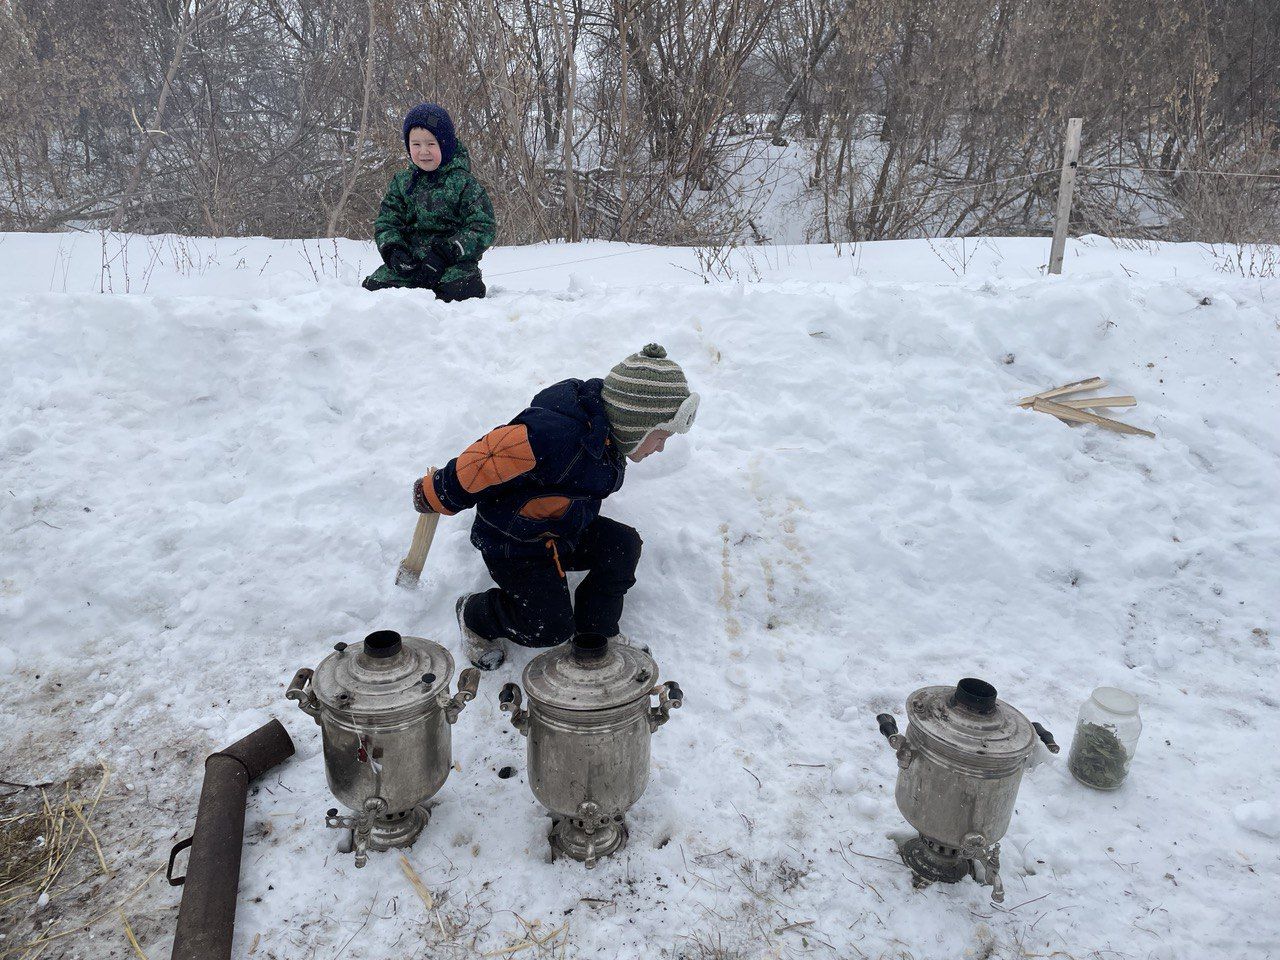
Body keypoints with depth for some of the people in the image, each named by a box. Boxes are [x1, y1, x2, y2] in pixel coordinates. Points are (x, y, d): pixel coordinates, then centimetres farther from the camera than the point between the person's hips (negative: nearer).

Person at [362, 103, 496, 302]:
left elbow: (482, 228, -8)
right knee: (374, 288, -19)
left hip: (453, 263, -3)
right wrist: (393, 250, -13)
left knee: (464, 291, -34)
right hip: (408, 262, 3)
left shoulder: (464, 183, -1)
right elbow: (385, 222, 11)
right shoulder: (401, 183, 13)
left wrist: (444, 253, -19)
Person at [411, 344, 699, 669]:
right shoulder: (554, 435, -39)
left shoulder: (606, 436, -8)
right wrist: (437, 495, -14)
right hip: (511, 542, -8)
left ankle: (594, 630, 11)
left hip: (564, 532, 8)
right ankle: (475, 613, 17)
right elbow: (483, 460, -28)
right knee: (552, 628, -11)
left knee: (623, 545, -10)